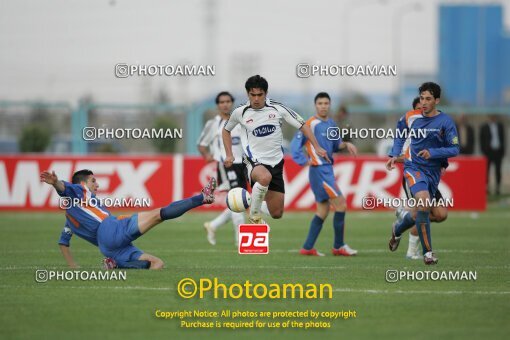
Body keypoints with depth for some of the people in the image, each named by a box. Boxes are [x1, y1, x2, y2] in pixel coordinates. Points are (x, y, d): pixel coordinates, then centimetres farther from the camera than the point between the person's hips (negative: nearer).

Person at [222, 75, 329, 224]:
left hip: (276, 163, 3)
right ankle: (254, 216, -22)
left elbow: (302, 125, 3)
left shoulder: (278, 108, -4)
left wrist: (317, 147, -4)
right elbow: (226, 130, 17)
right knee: (265, 177, -42)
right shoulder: (240, 112, -3)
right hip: (254, 161, -3)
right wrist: (229, 155, 9)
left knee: (277, 214, 4)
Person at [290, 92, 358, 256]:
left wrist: (346, 144, 3)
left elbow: (335, 144, 22)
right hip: (319, 170, -9)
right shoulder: (311, 124, -13)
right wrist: (305, 161, -17)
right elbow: (295, 145, -12)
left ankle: (307, 248, 14)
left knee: (323, 210, 10)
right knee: (340, 204, -8)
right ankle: (339, 247, 1)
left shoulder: (331, 124, 11)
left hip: (328, 170, 9)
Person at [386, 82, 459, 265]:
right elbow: (400, 133, 19)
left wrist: (432, 153, -21)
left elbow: (454, 149, -8)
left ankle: (398, 230, 48)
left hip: (433, 171, 2)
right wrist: (395, 155, 8)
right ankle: (428, 252, -21)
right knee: (424, 202, -26)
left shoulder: (446, 122, -7)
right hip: (413, 166, -2)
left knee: (422, 212, 13)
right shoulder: (411, 117, -1)